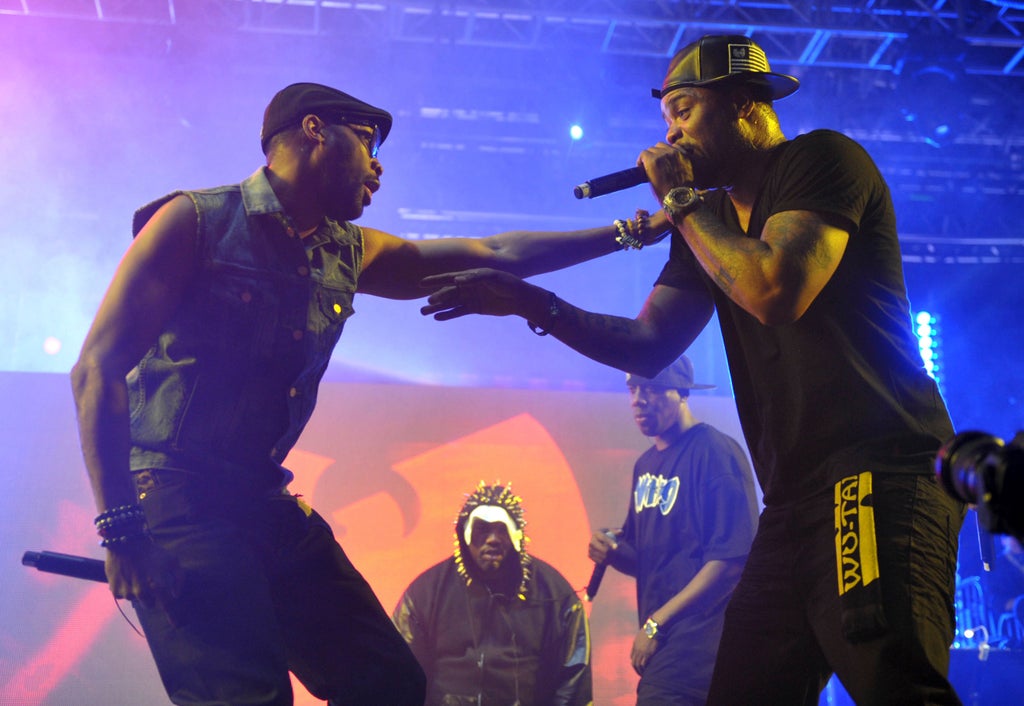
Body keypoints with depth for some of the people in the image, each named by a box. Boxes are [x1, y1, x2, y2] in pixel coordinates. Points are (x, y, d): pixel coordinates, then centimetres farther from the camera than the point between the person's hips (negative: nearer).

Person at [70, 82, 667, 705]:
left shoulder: (348, 254, 14)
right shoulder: (196, 221, -5)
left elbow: (492, 256, 20)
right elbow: (99, 368, -10)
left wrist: (633, 232, 21)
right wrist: (119, 526, -18)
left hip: (268, 501, 7)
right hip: (176, 495, -7)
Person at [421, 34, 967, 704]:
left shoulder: (822, 158, -2)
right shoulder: (709, 221, 21)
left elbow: (777, 290, -19)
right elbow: (647, 347, 14)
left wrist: (681, 198, -6)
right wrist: (527, 301, 5)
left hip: (878, 473, -8)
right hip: (797, 497, 9)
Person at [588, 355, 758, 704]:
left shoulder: (716, 451, -11)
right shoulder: (646, 464, 14)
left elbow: (730, 559, -18)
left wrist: (657, 623, -17)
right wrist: (611, 551, -1)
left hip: (698, 637, -8)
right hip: (662, 641, 8)